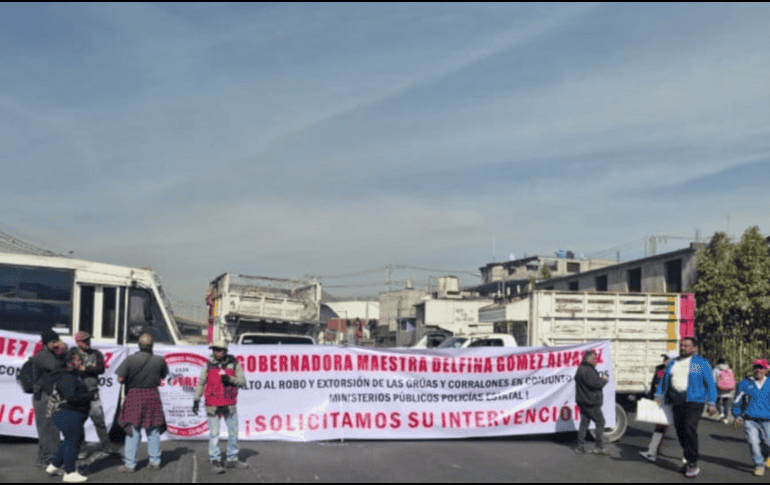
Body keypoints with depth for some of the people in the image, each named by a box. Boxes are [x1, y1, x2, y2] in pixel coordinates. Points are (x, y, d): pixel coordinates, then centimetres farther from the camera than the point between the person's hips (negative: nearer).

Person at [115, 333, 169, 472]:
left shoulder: (130, 359, -11)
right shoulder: (159, 360, -3)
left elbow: (120, 378, -11)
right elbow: (164, 376, 12)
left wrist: (129, 381, 8)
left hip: (134, 396, -2)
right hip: (153, 396, 2)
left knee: (133, 431, 5)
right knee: (153, 431, 13)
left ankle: (130, 464, 6)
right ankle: (155, 462, 18)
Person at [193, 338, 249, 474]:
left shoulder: (234, 364, 1)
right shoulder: (209, 365, 2)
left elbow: (243, 381, -1)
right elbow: (201, 383, 8)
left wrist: (230, 379, -19)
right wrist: (196, 400, 3)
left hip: (229, 405, 1)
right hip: (213, 405, -1)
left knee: (233, 432, 8)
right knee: (214, 433, -3)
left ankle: (232, 460, 21)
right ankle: (215, 462, 3)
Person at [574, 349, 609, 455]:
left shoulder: (581, 369, 17)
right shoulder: (587, 370, -18)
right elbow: (594, 383, -24)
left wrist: (600, 380, 9)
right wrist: (604, 380, -7)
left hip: (583, 401, 10)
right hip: (590, 402, -10)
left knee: (584, 423, 10)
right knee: (600, 422, -1)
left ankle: (580, 447, 10)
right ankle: (599, 447, 0)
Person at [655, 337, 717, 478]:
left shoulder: (702, 363, 3)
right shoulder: (673, 363, 17)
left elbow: (710, 383, 2)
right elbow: (664, 380, 23)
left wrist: (711, 403, -3)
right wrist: (658, 396, 15)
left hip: (694, 402, -6)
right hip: (677, 403, 6)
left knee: (690, 428, -18)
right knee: (680, 431, 4)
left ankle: (693, 464, -12)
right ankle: (689, 460, 18)